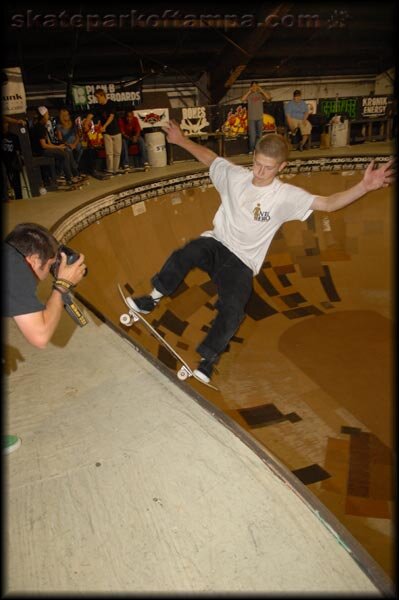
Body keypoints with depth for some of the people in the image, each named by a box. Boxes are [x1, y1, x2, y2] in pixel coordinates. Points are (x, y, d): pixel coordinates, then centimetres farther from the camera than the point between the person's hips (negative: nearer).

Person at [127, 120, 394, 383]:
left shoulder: (286, 196, -9)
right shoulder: (235, 175, 0)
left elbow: (328, 203, -18)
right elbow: (209, 156, 18)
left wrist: (364, 186, -33)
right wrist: (181, 140, 17)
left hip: (242, 263, -2)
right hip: (215, 243, 2)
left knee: (233, 310, -24)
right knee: (186, 253, -33)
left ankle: (207, 358, -1)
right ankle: (154, 298, -10)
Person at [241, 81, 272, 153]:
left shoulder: (260, 94, 6)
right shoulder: (249, 95, 2)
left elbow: (268, 97, -9)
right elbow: (243, 99, -17)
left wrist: (261, 90, -10)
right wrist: (249, 91, -14)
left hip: (260, 117, 2)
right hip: (251, 118, -2)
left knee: (259, 134, 8)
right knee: (252, 134, -6)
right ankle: (251, 149, -1)